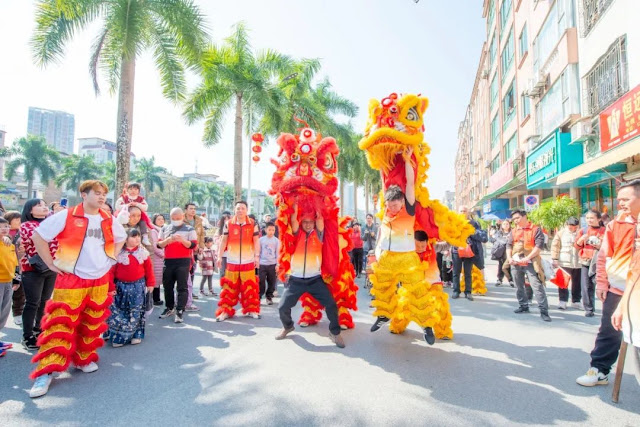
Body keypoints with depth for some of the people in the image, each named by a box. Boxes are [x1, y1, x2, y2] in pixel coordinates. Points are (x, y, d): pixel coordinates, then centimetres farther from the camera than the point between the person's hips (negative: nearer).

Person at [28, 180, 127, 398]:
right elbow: (38, 236, -4)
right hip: (71, 280, -4)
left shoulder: (109, 220, 6)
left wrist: (112, 257, 12)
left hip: (100, 280, 4)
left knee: (92, 324, 12)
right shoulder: (66, 216, -8)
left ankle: (84, 358, 29)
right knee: (60, 324, -5)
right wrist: (51, 263, -6)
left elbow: (121, 238, 23)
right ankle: (45, 372, 3)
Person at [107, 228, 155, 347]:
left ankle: (136, 334, 18)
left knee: (136, 311, 7)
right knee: (119, 311, 6)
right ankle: (118, 336, 18)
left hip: (138, 286, 1)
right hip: (122, 286, -1)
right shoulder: (118, 252, -7)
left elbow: (149, 269, 3)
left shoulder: (143, 252, -1)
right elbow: (112, 270, -6)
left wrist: (150, 283, 3)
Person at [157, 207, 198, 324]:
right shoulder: (165, 229, 12)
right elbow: (159, 244, 5)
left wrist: (182, 240, -22)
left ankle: (180, 311, -7)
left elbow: (193, 245, -7)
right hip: (168, 261, 4)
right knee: (167, 286, 13)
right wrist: (168, 240, -14)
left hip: (183, 261, -4)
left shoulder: (189, 229, 1)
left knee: (182, 287, -7)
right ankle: (169, 308, 29)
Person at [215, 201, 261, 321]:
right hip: (232, 261, 0)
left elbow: (256, 241, 1)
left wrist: (257, 256, -7)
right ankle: (225, 310, 13)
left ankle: (252, 309, 18)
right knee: (229, 287, 5)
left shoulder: (253, 224, 1)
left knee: (250, 286, 6)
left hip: (248, 261, 0)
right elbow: (223, 240, 5)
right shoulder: (228, 223, 2)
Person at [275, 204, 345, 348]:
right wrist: (295, 204, -2)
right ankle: (288, 326, 35)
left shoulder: (318, 234, 4)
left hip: (315, 278, -1)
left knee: (331, 305, -10)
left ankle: (335, 332, 13)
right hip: (296, 279, 1)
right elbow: (293, 220, -7)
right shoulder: (298, 234, 6)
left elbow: (320, 220, -7)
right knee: (283, 307, 3)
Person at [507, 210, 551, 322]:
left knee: (537, 286, -12)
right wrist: (509, 258, -5)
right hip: (516, 262, 6)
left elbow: (539, 245, -12)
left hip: (530, 262, -6)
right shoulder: (514, 231, 12)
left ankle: (544, 311, -9)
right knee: (519, 285, 14)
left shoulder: (535, 229, -4)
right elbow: (509, 245, 11)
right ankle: (524, 306, 28)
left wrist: (527, 258, -18)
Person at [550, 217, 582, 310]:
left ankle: (576, 301, 24)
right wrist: (555, 259, -5)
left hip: (577, 263, 3)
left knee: (577, 283, 12)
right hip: (564, 263, -2)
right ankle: (562, 301, 5)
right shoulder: (561, 233, 2)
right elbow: (555, 246, 0)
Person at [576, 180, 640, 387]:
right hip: (617, 289, 1)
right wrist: (601, 284, 0)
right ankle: (599, 370, 18)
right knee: (609, 332, 9)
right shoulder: (615, 224, 1)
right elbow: (604, 256, 4)